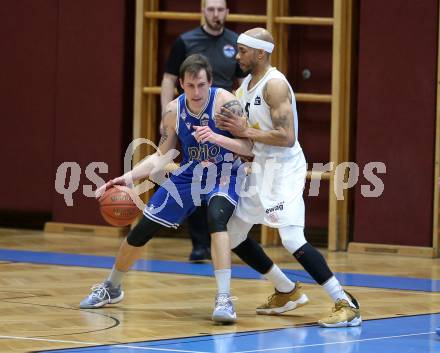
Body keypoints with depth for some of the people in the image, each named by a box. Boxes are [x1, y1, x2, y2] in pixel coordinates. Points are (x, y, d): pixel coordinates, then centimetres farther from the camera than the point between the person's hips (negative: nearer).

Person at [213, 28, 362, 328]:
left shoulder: (275, 84, -18)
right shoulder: (247, 83, 11)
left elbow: (287, 137, -25)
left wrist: (246, 131, -20)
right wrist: (229, 127, 2)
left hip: (284, 168, -10)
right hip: (260, 168, 10)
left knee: (292, 239, -24)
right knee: (231, 236, 15)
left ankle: (346, 304, -20)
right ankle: (288, 292, 28)